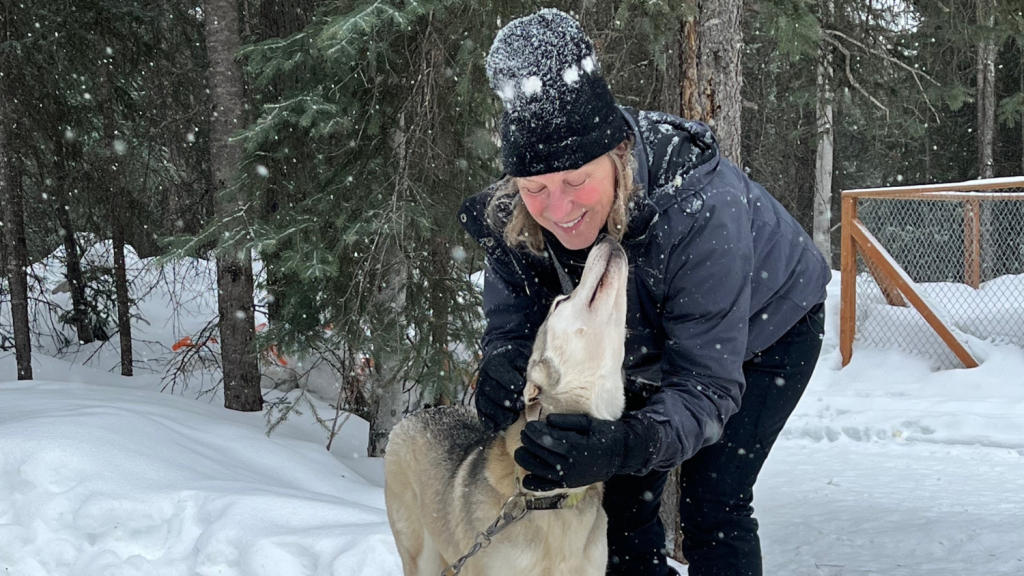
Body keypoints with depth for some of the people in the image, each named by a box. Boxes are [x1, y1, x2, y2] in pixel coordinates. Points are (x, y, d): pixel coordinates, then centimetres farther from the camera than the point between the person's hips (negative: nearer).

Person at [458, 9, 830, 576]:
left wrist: (625, 444, -63)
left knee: (711, 504, -13)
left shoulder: (702, 207, -43)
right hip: (653, 342, 5)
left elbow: (707, 388, -43)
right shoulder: (512, 214, -28)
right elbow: (512, 316, -17)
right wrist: (503, 360, -43)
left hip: (765, 332, -5)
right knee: (623, 495, 4)